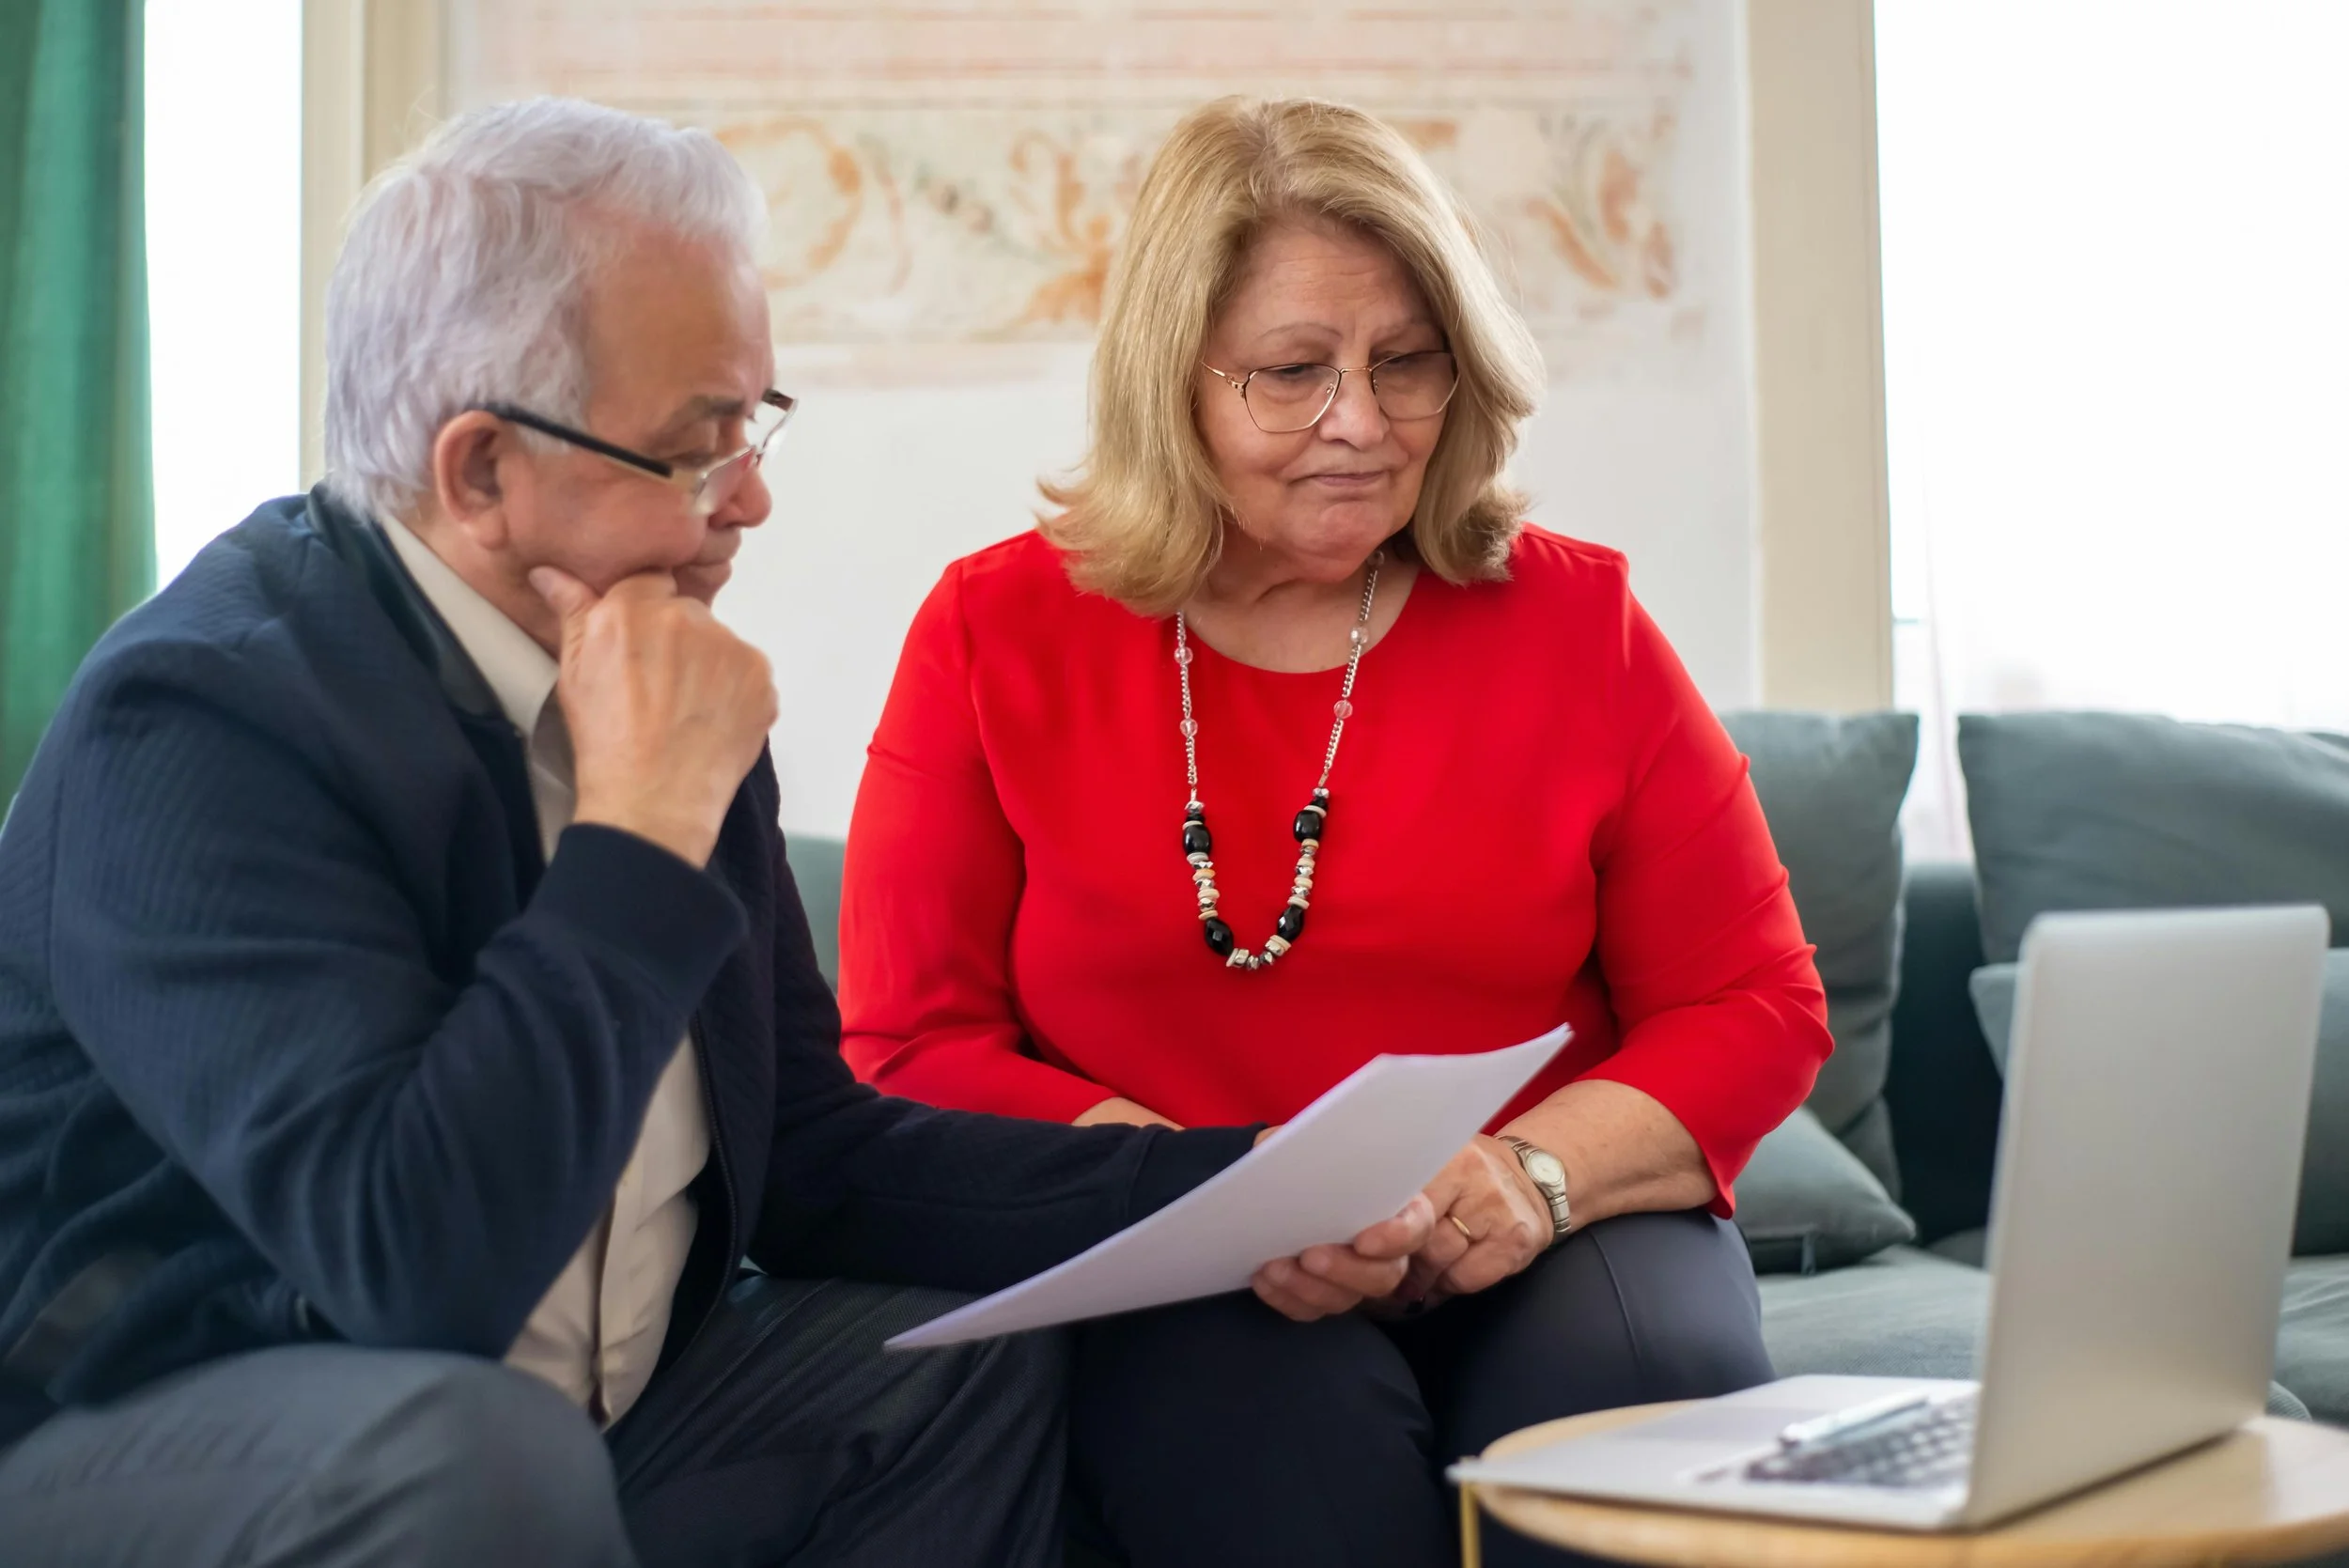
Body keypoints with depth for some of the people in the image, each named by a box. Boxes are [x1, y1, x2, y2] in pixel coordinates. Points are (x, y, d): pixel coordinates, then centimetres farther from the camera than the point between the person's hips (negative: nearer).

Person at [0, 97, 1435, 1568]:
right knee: (477, 1445, -34)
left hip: (563, 1437, 7)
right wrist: (647, 816, -28)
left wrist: (1234, 1198, -5)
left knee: (987, 1361, 0)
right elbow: (423, 1255, -35)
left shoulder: (654, 685, -2)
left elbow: (815, 1156, 5)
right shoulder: (201, 715, -24)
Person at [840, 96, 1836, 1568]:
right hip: (1176, 1289, -1)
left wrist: (1540, 1169, -14)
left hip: (1543, 1255, 2)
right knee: (1275, 1406, -35)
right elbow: (912, 1050, 0)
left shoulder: (1577, 621, 6)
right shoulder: (998, 632, 3)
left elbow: (1758, 1009, 6)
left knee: (1645, 1373, -32)